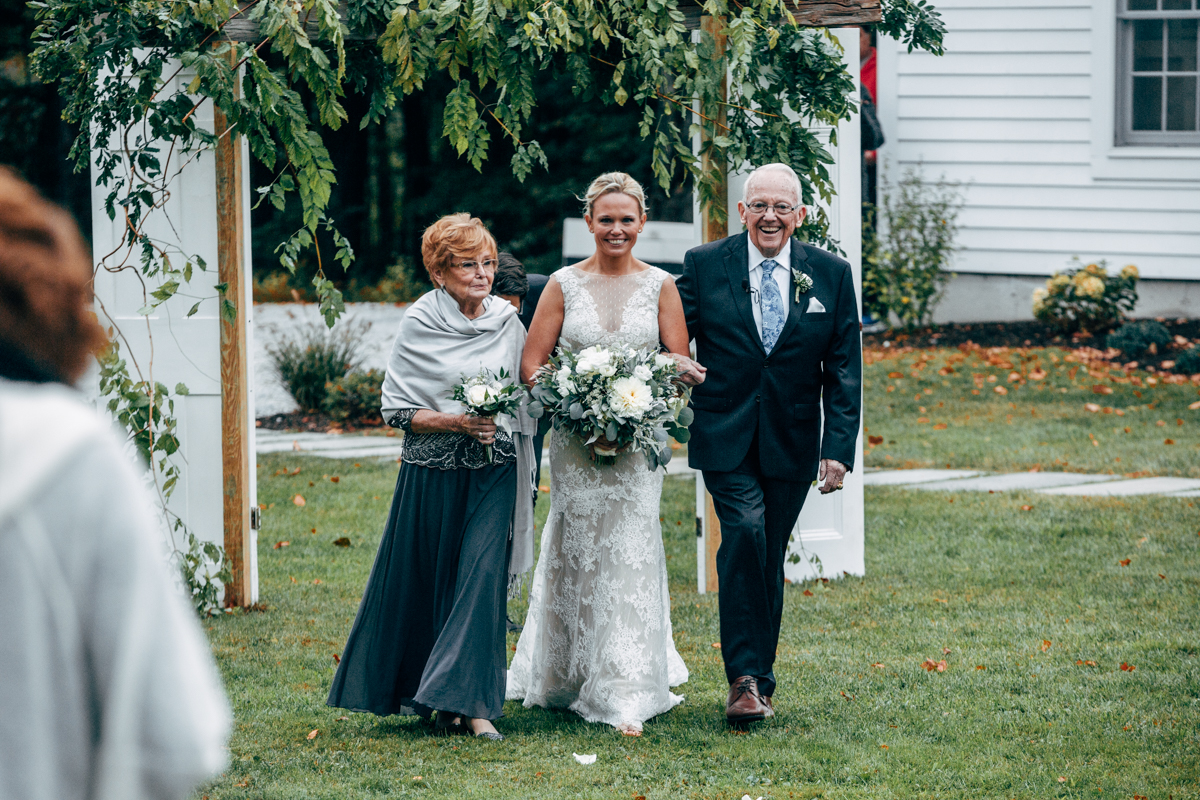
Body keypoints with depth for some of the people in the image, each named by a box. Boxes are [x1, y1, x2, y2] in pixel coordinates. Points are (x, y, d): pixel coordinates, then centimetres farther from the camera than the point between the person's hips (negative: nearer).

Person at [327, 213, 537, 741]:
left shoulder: (508, 322, 5)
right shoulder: (420, 325, -5)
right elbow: (396, 409, -6)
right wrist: (457, 422, -18)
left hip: (494, 474, 2)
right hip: (433, 474, -2)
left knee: (482, 578, -10)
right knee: (430, 583, 5)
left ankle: (471, 702, -9)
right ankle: (437, 699, 22)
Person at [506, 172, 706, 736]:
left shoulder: (660, 286, 5)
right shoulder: (564, 284, 4)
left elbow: (681, 365, 7)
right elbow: (532, 364, 3)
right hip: (575, 440, 0)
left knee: (630, 557, -7)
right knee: (576, 556, 4)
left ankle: (625, 697, -6)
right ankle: (567, 678, 20)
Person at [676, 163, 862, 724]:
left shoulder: (830, 274, 3)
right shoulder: (704, 266, -1)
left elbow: (844, 371, 3)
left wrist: (839, 447, -4)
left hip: (791, 442, 2)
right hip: (725, 437, -2)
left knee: (769, 560, 7)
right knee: (745, 531, -20)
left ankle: (760, 680, 21)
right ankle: (744, 677, -17)